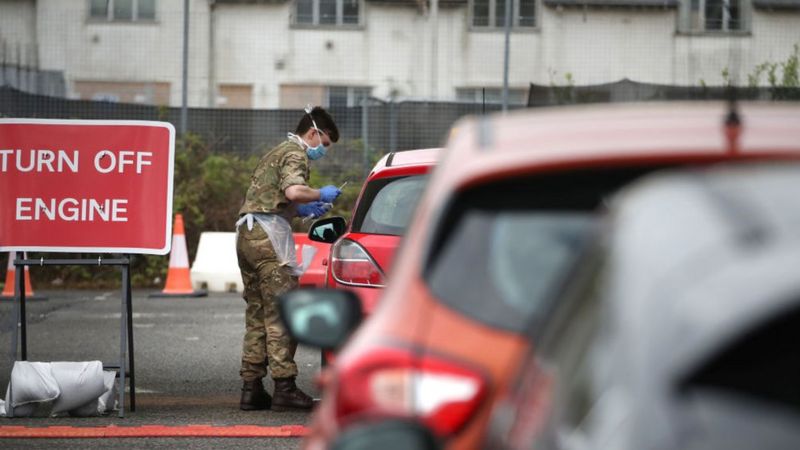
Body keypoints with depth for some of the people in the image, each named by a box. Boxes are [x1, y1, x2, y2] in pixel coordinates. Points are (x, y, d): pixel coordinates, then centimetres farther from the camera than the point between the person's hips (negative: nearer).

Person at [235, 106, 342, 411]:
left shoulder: (275, 153, 27)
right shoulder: (295, 153, -4)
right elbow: (293, 191, -23)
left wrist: (301, 211, 26)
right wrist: (321, 195, -6)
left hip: (247, 233, 10)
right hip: (269, 235, -10)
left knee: (257, 314, 10)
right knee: (281, 314, -9)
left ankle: (251, 389, 9)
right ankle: (284, 389, -12)